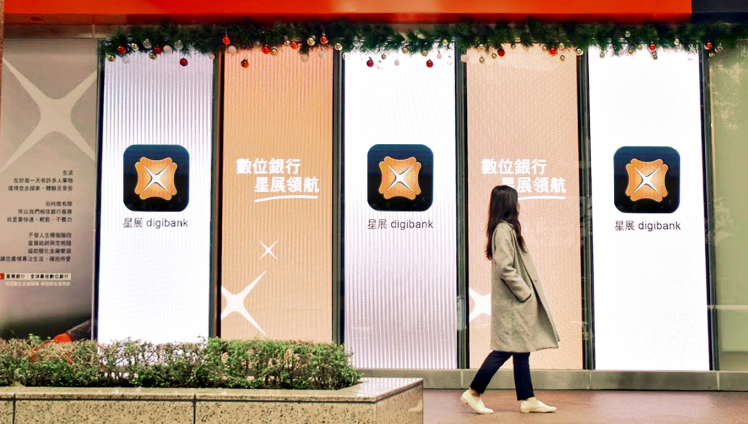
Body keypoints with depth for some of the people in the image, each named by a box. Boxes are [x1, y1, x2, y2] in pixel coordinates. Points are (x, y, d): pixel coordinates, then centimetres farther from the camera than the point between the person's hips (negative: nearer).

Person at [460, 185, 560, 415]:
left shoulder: (508, 228, 15)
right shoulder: (503, 230, -17)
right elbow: (504, 268, -24)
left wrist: (527, 291, 15)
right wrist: (524, 292, -16)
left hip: (519, 303, 10)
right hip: (511, 303, -10)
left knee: (522, 350, 10)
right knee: (505, 350, -5)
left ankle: (528, 400, 15)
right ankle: (473, 393, 4)